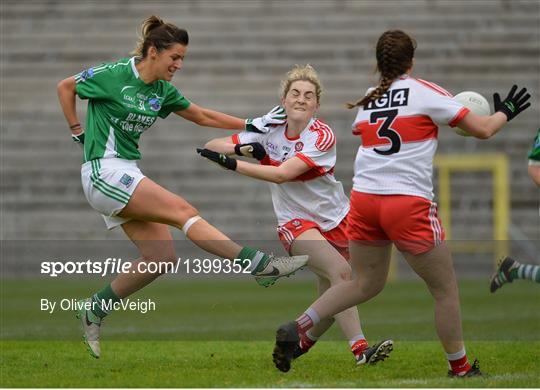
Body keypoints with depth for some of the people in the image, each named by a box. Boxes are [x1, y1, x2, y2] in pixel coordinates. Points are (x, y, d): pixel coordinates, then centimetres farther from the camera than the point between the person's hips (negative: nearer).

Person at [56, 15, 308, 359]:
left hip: (128, 173, 9)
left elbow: (203, 116, 20)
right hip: (104, 172, -9)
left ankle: (95, 310, 13)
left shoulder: (163, 91, 9)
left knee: (161, 258, -1)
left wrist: (252, 124, 14)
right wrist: (78, 132, 2)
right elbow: (65, 87, 2)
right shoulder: (113, 75, -11)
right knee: (184, 211, -19)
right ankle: (260, 265, -26)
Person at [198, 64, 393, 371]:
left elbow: (282, 174, -27)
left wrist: (233, 164, -29)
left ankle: (300, 345, 31)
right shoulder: (269, 131, -5)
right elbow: (211, 147, -4)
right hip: (296, 222, -1)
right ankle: (360, 348, -33)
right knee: (340, 270, -26)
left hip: (336, 219, 1)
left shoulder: (322, 136, -15)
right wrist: (242, 148, -24)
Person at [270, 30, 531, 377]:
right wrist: (505, 112, 21)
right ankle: (460, 368, 18)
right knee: (446, 289, 10)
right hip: (409, 203, -5)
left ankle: (296, 328, 6)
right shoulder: (425, 92, -2)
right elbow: (483, 130, 0)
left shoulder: (366, 101, 13)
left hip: (364, 200, 5)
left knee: (366, 283, 21)